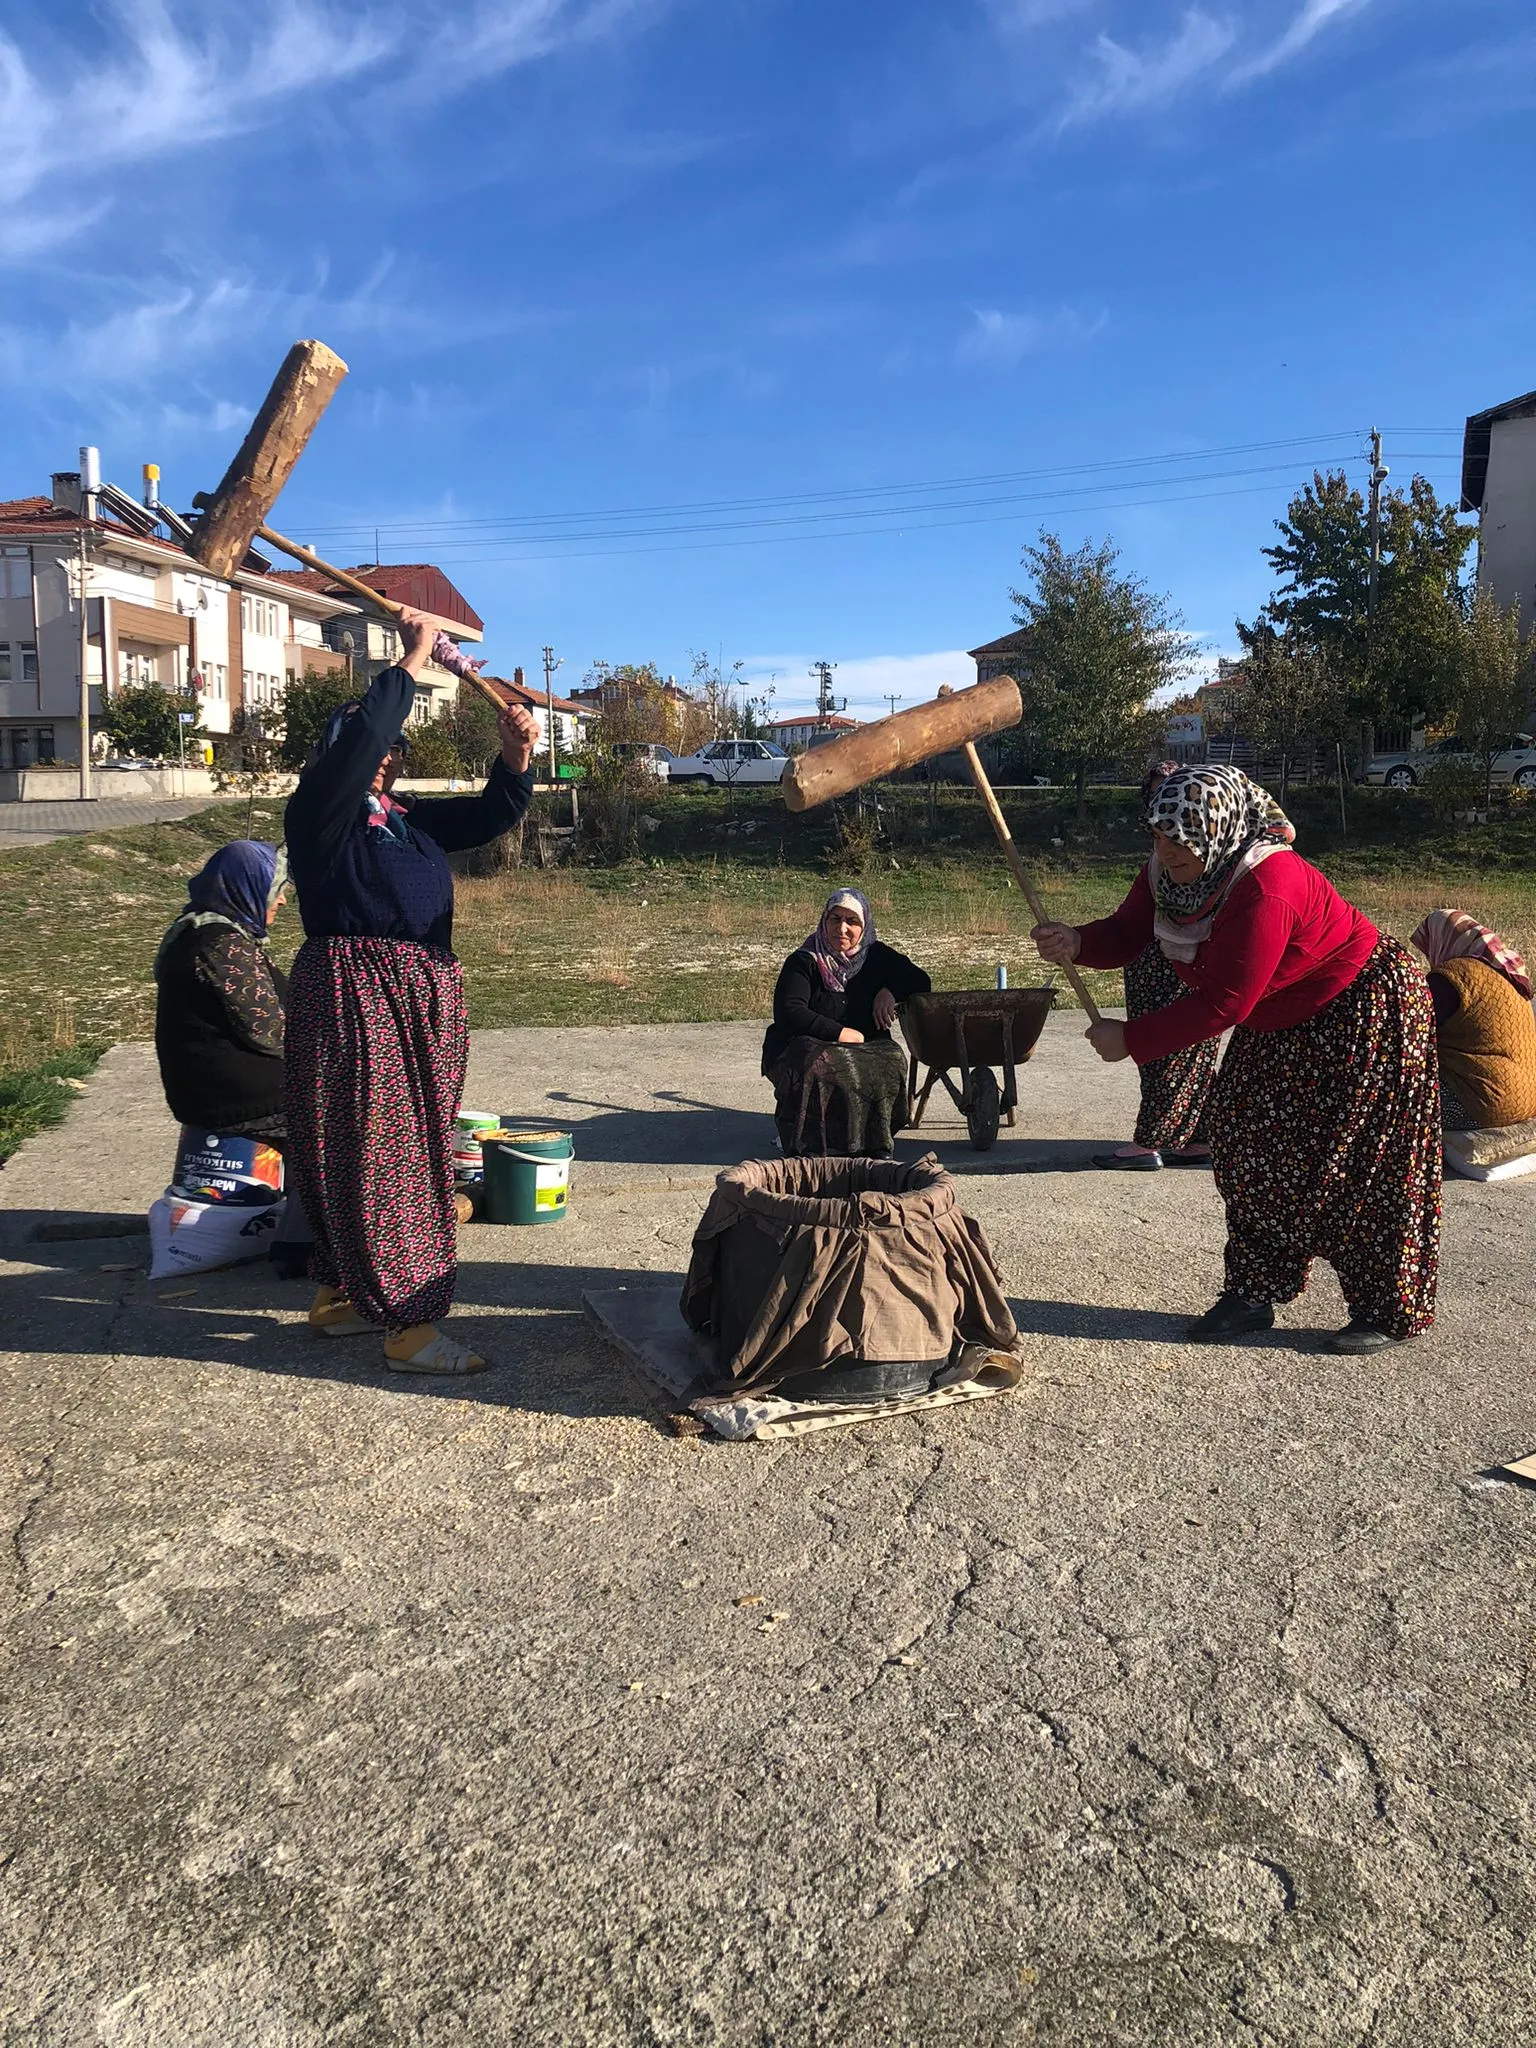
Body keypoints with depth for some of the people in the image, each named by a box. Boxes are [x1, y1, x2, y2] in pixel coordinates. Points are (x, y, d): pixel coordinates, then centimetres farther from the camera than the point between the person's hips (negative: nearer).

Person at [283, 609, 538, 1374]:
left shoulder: (413, 818, 19)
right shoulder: (319, 810, -2)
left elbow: (489, 816, 13)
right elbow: (356, 745, -19)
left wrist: (513, 758, -6)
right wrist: (411, 662, -14)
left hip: (423, 996, 9)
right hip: (354, 997, -8)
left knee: (412, 1148, 11)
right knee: (372, 1150, -8)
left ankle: (341, 1294, 24)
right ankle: (409, 1324, -7)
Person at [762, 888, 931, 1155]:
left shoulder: (876, 955, 12)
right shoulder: (803, 961, -2)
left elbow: (920, 982, 17)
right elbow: (788, 1013, -13)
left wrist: (891, 991, -5)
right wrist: (840, 1033, -17)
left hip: (865, 1048, 3)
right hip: (806, 1048, -3)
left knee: (891, 1059, -29)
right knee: (818, 1066, -38)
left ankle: (874, 1143, -19)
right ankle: (803, 1143, -24)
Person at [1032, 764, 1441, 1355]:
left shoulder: (1266, 889, -36)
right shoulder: (1167, 873, -10)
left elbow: (1222, 1004, -34)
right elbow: (1125, 934, -3)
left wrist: (1131, 1040, -27)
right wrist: (1076, 943, -26)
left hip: (1365, 1013, -9)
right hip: (1281, 1025, 9)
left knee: (1358, 1165, -4)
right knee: (1246, 1147, 6)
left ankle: (1387, 1311, 12)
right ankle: (1251, 1295, 17)